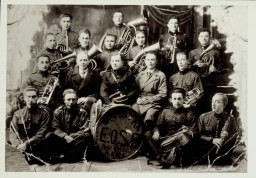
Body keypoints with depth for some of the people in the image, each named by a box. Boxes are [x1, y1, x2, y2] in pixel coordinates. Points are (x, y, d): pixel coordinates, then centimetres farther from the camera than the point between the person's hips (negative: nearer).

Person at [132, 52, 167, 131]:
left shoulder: (160, 75, 5)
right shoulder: (140, 74, 19)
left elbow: (163, 94, -2)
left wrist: (146, 100, -8)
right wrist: (138, 99, -5)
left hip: (153, 104, -3)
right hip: (139, 103, 3)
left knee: (148, 123, -30)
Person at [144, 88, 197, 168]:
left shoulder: (189, 114, 1)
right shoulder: (166, 111, 9)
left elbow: (194, 133, -2)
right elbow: (158, 125, 11)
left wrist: (189, 132, -26)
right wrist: (156, 131, -13)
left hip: (179, 141, -3)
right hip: (165, 140, 4)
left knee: (185, 137, -36)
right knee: (147, 134, -17)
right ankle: (161, 157, -31)